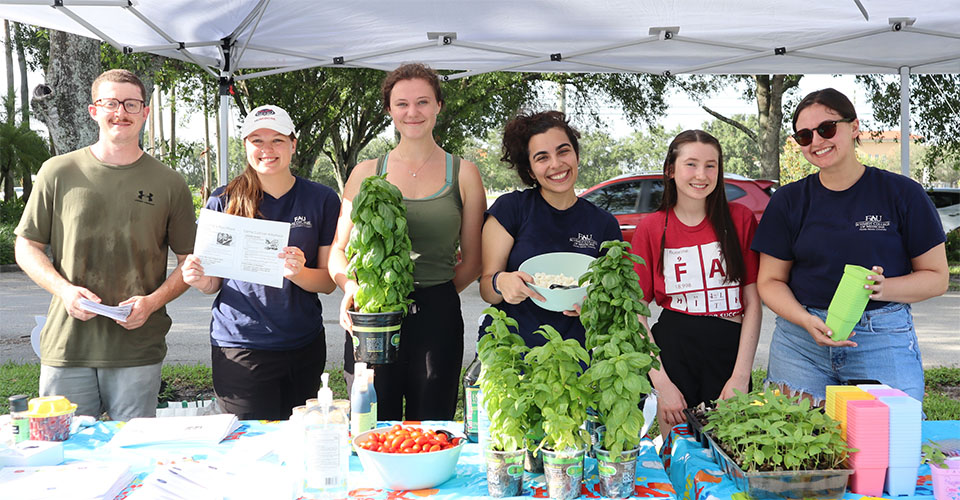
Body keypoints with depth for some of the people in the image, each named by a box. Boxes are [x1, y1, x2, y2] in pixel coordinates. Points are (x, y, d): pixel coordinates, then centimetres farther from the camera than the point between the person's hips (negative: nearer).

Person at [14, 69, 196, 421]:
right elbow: (27, 246, 10)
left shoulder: (169, 184, 6)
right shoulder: (58, 173, 6)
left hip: (138, 350, 0)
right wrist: (64, 289, -7)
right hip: (66, 348, 0)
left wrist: (152, 302, -8)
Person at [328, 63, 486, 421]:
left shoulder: (463, 174, 6)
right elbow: (338, 251, 9)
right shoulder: (366, 173, 9)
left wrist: (432, 297, -2)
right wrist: (351, 286, -10)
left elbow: (472, 260, 9)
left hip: (437, 320, 0)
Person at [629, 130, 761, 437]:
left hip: (730, 351, 0)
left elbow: (753, 303, 0)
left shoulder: (740, 219, 2)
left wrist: (741, 376, -9)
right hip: (672, 349, 0)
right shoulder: (651, 228, 1)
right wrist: (661, 382, -10)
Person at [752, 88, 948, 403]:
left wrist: (883, 288, -15)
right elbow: (770, 281, 7)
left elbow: (936, 277, 5)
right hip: (801, 342, 1)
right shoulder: (788, 201, 7)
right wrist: (807, 321, -11)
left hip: (884, 342, -1)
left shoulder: (902, 194, 2)